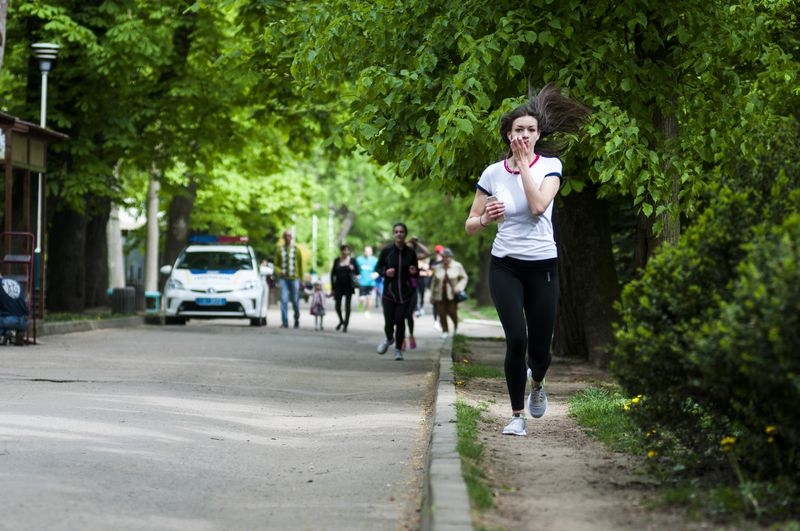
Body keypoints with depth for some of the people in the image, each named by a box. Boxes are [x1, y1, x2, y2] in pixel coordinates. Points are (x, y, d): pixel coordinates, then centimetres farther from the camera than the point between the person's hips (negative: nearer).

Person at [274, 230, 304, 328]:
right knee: (284, 300, -11)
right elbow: (276, 264, 9)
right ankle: (284, 322, -11)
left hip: (294, 278, 0)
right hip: (283, 279, 0)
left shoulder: (297, 250, 4)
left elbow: (300, 265, 7)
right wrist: (279, 271, -13)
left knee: (295, 301, 6)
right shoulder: (279, 250, 6)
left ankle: (297, 320, 28)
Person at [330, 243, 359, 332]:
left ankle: (345, 325, 8)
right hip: (339, 286, 1)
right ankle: (341, 321, 26)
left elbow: (357, 272, 5)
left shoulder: (352, 260, 2)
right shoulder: (337, 260, 6)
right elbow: (333, 273, 7)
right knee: (337, 305, 0)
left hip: (348, 286, -1)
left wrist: (352, 269, -18)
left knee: (347, 305, 0)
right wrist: (333, 287, 2)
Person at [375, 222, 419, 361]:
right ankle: (389, 339, 34)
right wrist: (385, 272, -15)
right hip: (389, 291, 0)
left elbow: (415, 273, 11)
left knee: (400, 320, -5)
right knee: (389, 322, -1)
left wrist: (414, 272, -12)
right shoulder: (386, 251, -5)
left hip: (405, 292, 1)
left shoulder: (410, 253, 0)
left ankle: (398, 350, 14)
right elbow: (378, 268, 5)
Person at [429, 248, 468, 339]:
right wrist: (432, 295, 14)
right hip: (440, 295, 2)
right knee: (442, 313, -1)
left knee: (451, 311, -10)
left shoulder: (457, 266, 1)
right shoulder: (438, 268, 7)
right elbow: (434, 282, 14)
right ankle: (445, 331, 15)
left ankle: (456, 325, 20)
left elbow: (464, 278, 6)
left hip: (452, 295, -2)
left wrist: (459, 287, -11)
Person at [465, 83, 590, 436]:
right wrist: (485, 219, -16)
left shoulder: (550, 165, -1)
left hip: (542, 266, 0)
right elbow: (470, 225, 6)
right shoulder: (492, 173, 1)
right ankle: (517, 415, -1)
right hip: (505, 265, 0)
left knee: (540, 346, 2)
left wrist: (523, 163, -15)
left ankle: (536, 383, 39)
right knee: (516, 339, -17)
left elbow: (538, 205, -20)